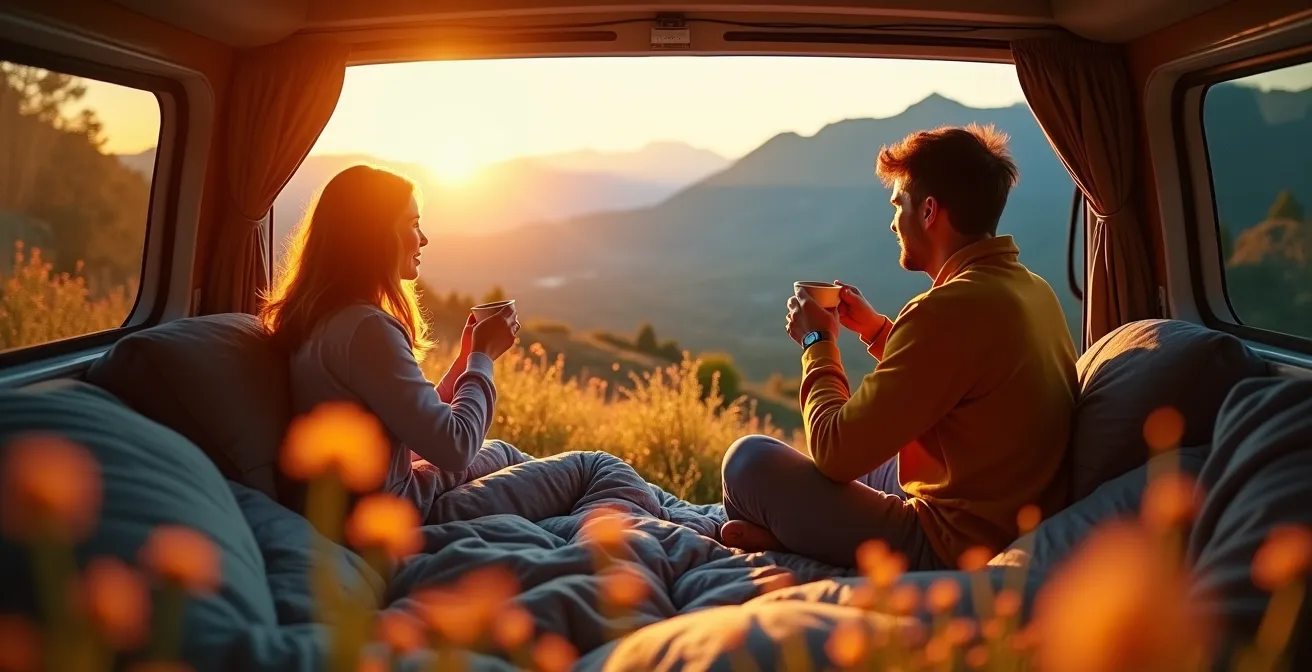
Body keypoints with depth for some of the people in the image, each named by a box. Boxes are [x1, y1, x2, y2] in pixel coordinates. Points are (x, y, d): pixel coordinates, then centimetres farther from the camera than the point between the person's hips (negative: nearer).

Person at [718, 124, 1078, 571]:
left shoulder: (950, 308, -26)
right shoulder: (1034, 290, 4)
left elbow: (835, 451, -21)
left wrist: (818, 343, -5)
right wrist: (876, 330, 13)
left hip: (952, 551, -10)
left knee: (749, 460, -6)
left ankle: (782, 539, 19)